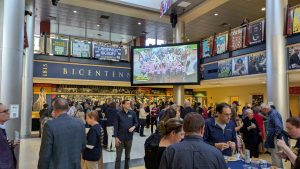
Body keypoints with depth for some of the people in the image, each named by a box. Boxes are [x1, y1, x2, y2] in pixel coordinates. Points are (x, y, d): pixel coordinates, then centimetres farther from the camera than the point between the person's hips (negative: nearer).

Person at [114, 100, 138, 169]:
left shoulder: (133, 113, -3)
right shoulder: (119, 114, -9)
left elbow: (136, 122, 8)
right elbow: (116, 126, -6)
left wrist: (133, 127, -13)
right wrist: (116, 137, -9)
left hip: (129, 137, 2)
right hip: (120, 138, -2)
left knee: (127, 155, 17)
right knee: (118, 156, 4)